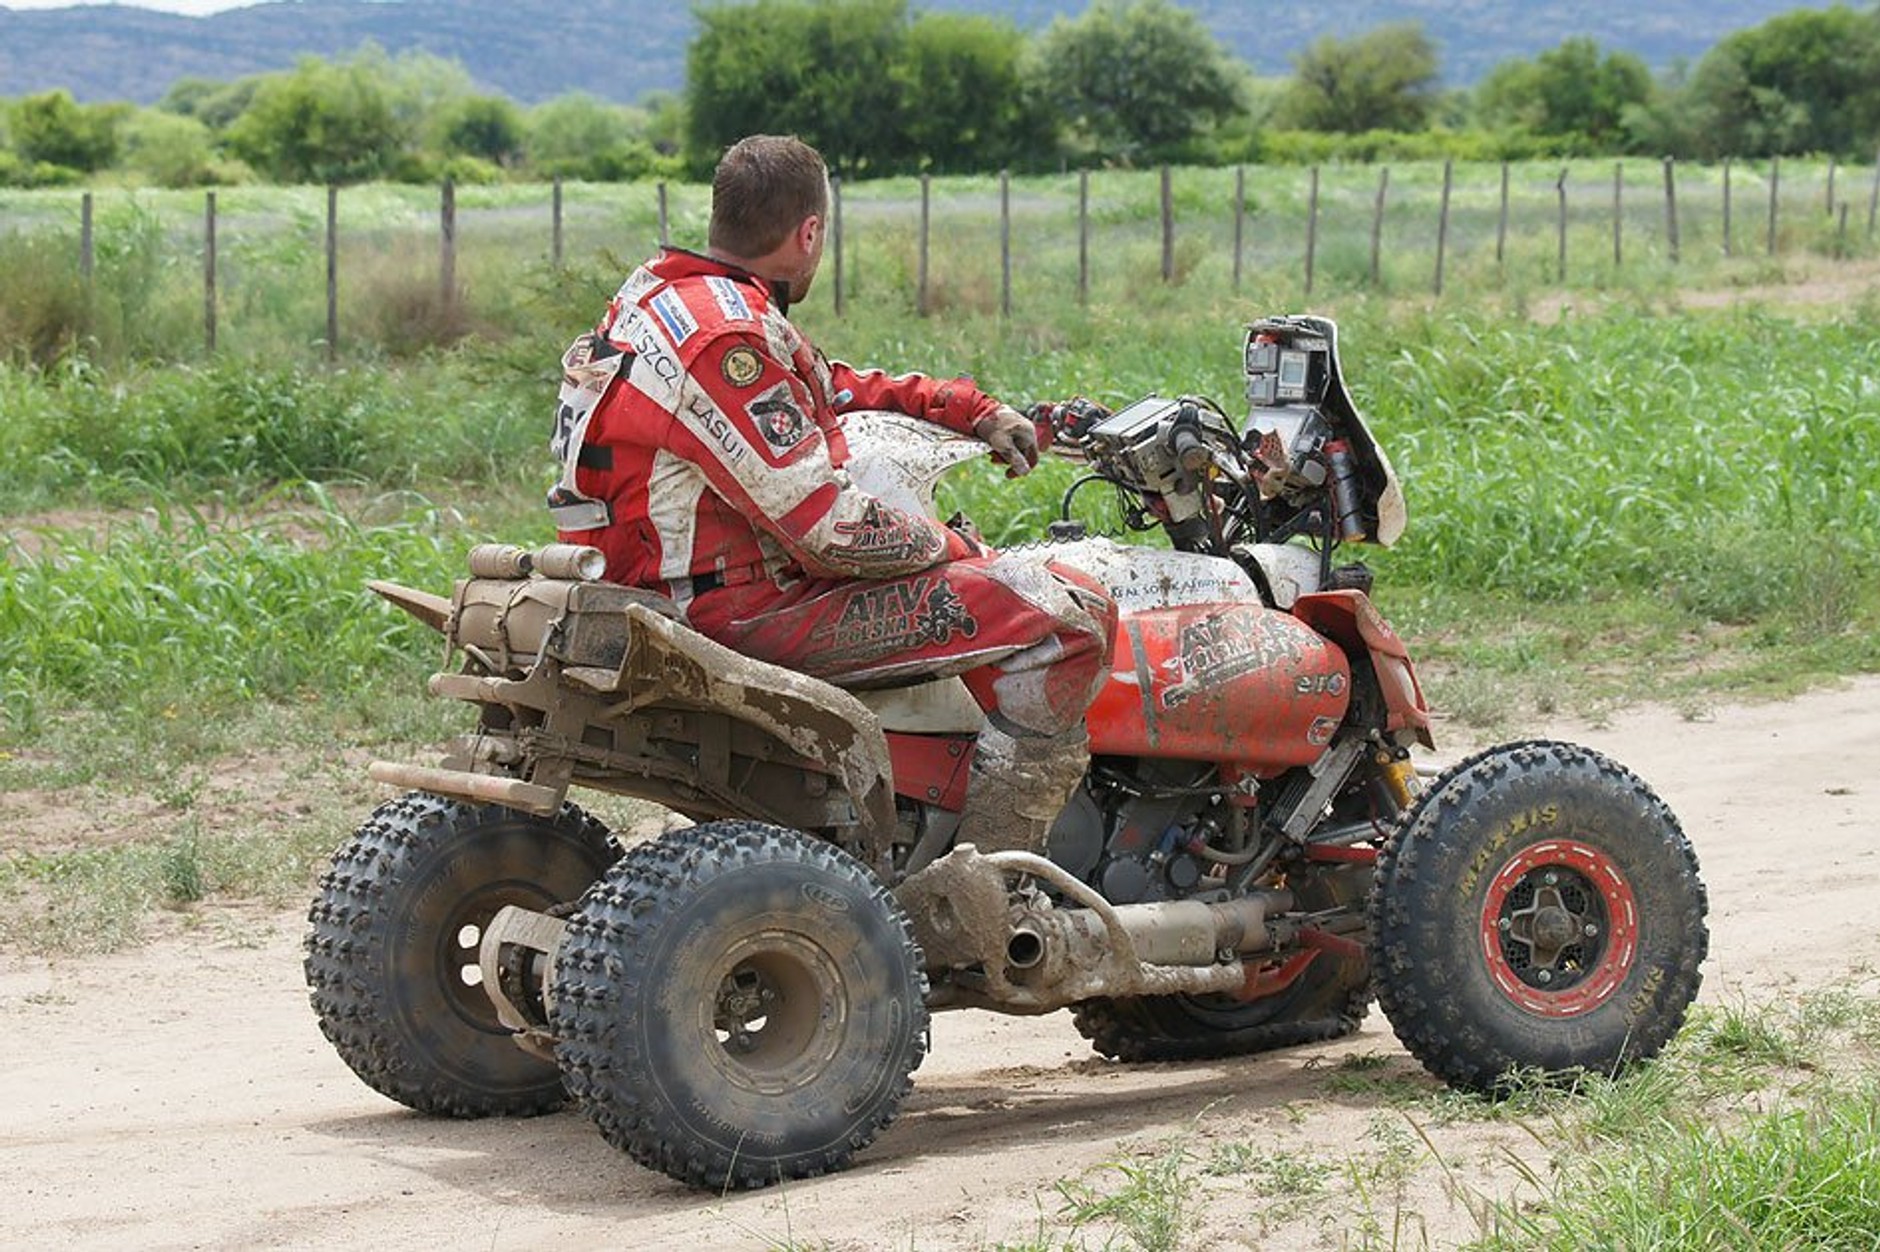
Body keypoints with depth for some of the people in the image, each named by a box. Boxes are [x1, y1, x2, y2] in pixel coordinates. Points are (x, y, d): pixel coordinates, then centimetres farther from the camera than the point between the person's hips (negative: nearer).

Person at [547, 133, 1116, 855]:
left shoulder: (665, 295, 9)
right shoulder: (727, 339, -22)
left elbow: (833, 387, 24)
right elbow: (830, 530, -23)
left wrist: (977, 412, 20)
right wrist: (952, 547, -5)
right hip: (745, 609, -11)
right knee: (1067, 619, -16)